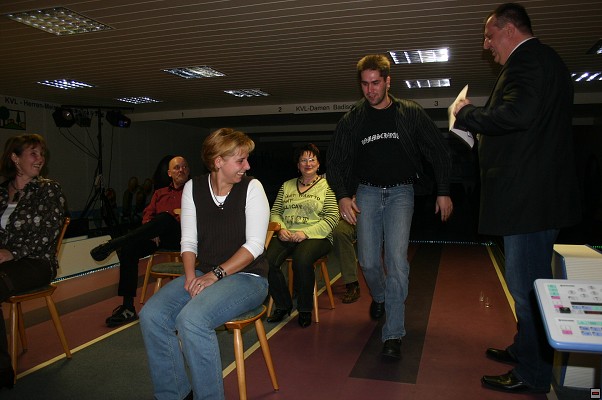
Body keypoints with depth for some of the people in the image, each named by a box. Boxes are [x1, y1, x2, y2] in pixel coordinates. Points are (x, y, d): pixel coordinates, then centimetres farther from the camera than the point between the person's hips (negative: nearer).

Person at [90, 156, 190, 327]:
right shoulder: (160, 193, 31)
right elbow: (147, 215, 17)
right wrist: (152, 231, -5)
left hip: (180, 234, -4)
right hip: (158, 237, 4)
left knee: (165, 218, -36)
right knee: (128, 249, -23)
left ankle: (113, 244, -38)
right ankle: (128, 307, -20)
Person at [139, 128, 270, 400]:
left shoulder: (251, 187, -6)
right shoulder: (193, 188, 5)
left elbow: (255, 244, -11)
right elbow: (188, 241, 6)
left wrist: (215, 274, -18)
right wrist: (191, 275, -12)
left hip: (246, 276, -5)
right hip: (204, 273, 5)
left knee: (191, 319, -30)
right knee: (151, 316, -16)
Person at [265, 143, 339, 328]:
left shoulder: (327, 186, 6)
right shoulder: (287, 186, 20)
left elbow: (332, 218, -4)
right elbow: (275, 212, 18)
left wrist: (306, 233, -14)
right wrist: (281, 228, -5)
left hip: (316, 236, -4)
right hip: (286, 236, 4)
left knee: (302, 260, -36)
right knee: (267, 259, -26)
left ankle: (305, 309, -12)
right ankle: (283, 304, -3)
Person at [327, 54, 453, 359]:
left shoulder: (411, 113, -1)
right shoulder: (352, 120, 2)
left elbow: (438, 152, 3)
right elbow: (335, 161, 5)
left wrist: (443, 191, -1)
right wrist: (343, 195, -8)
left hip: (400, 191, -2)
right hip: (366, 192, 2)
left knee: (396, 258, -15)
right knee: (368, 261, 1)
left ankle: (393, 334, -8)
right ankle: (379, 297, 36)